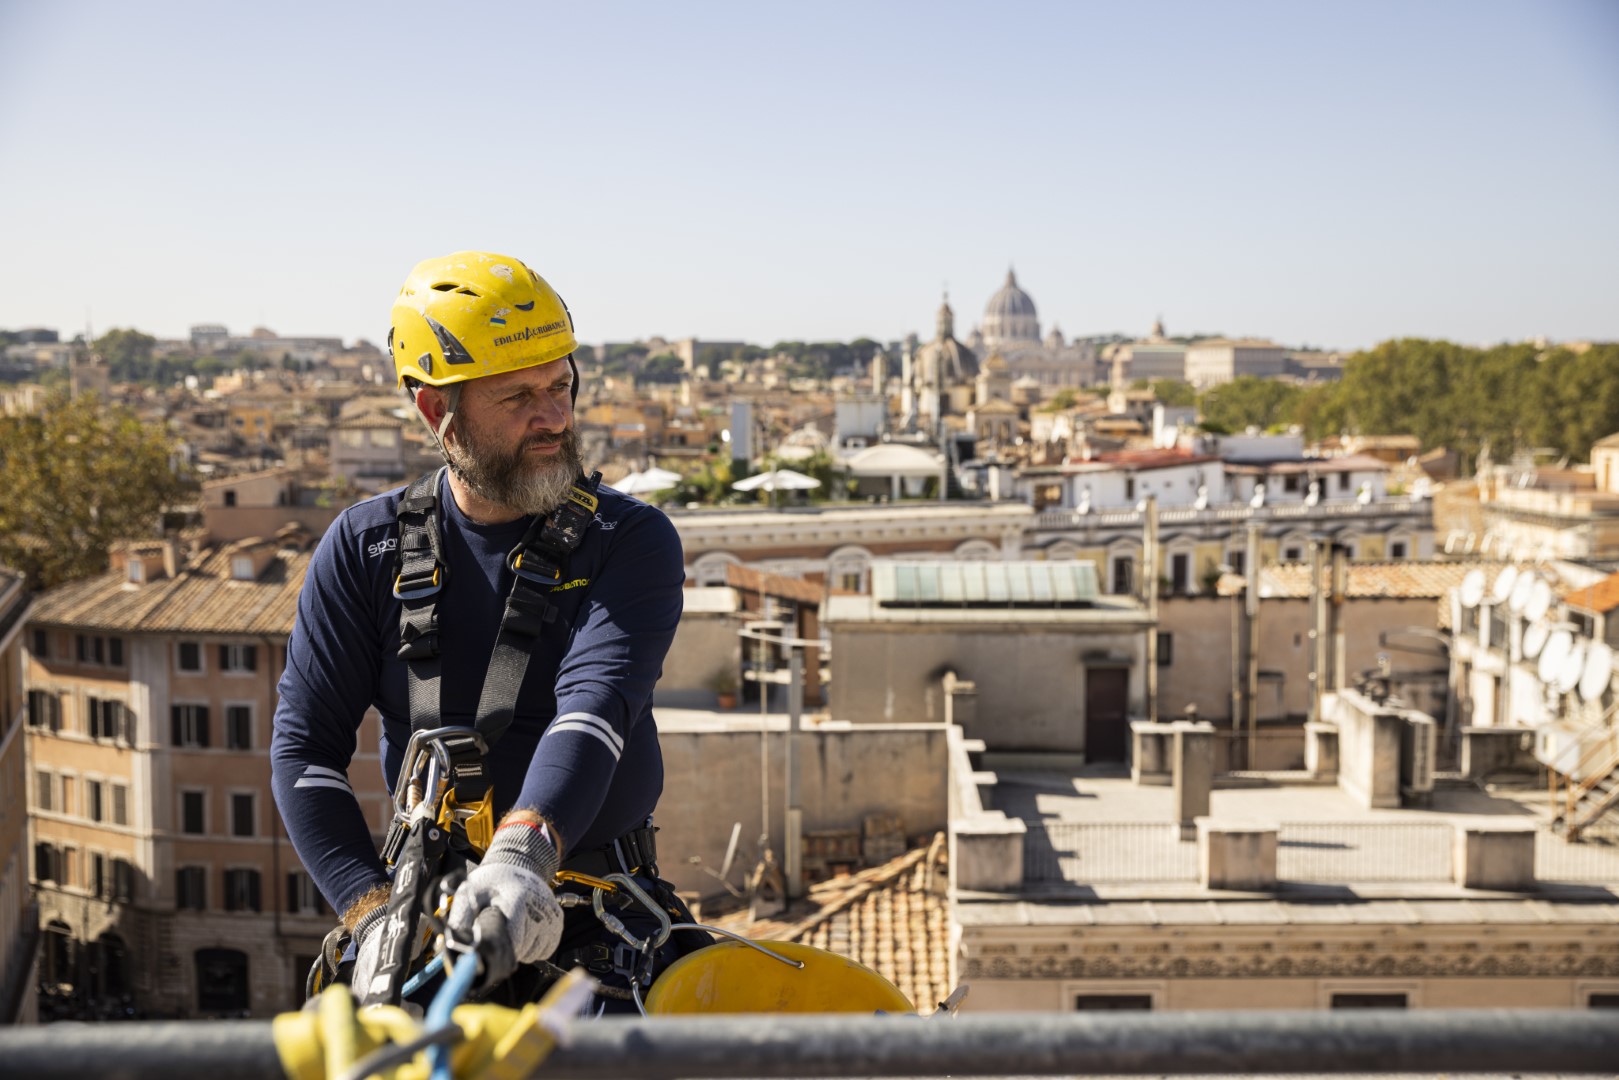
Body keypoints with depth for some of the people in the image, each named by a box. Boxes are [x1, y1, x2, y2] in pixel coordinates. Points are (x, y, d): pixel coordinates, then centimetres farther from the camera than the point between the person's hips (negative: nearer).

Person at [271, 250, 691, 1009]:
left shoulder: (633, 542, -2)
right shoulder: (366, 548, 3)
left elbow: (596, 704, -19)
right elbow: (304, 746, 1)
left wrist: (522, 855, -37)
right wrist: (374, 914, -12)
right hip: (430, 906, 2)